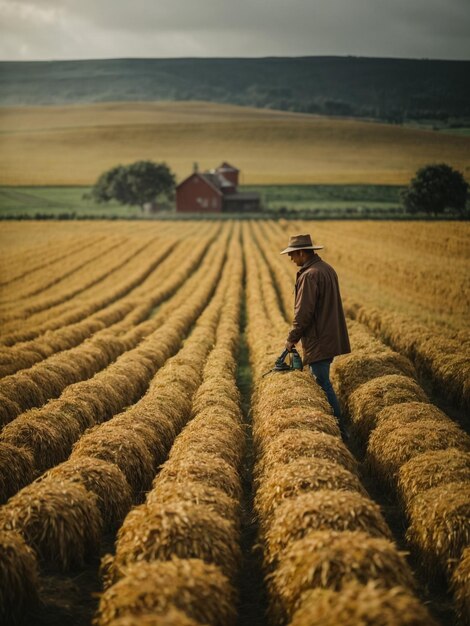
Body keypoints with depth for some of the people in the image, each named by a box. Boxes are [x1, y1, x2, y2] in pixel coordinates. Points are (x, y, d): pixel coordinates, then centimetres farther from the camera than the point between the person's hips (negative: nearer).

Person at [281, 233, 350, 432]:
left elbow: (304, 312, -21)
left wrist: (292, 338, -8)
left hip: (318, 341, -10)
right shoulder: (327, 269, 12)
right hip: (331, 338, 10)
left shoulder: (309, 275, -19)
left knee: (323, 384, -4)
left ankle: (338, 428, -1)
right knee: (320, 381, 18)